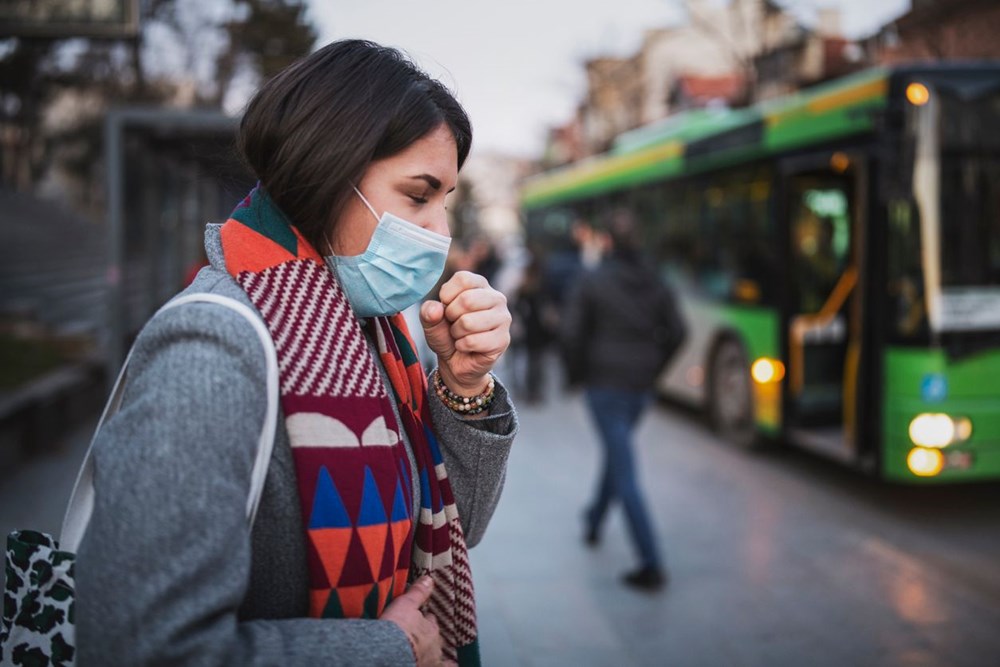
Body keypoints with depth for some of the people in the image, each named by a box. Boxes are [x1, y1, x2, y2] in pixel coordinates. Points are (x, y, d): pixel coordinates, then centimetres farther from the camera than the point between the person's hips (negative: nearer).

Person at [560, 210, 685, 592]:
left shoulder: (593, 281, -8)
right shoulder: (654, 283, 5)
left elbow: (571, 332, -11)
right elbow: (675, 333, 4)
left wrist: (576, 373, 4)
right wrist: (653, 370, 16)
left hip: (604, 384, -5)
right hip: (641, 387, 6)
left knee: (625, 474, -6)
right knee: (617, 452, 27)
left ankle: (652, 565, -9)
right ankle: (594, 522, 47)